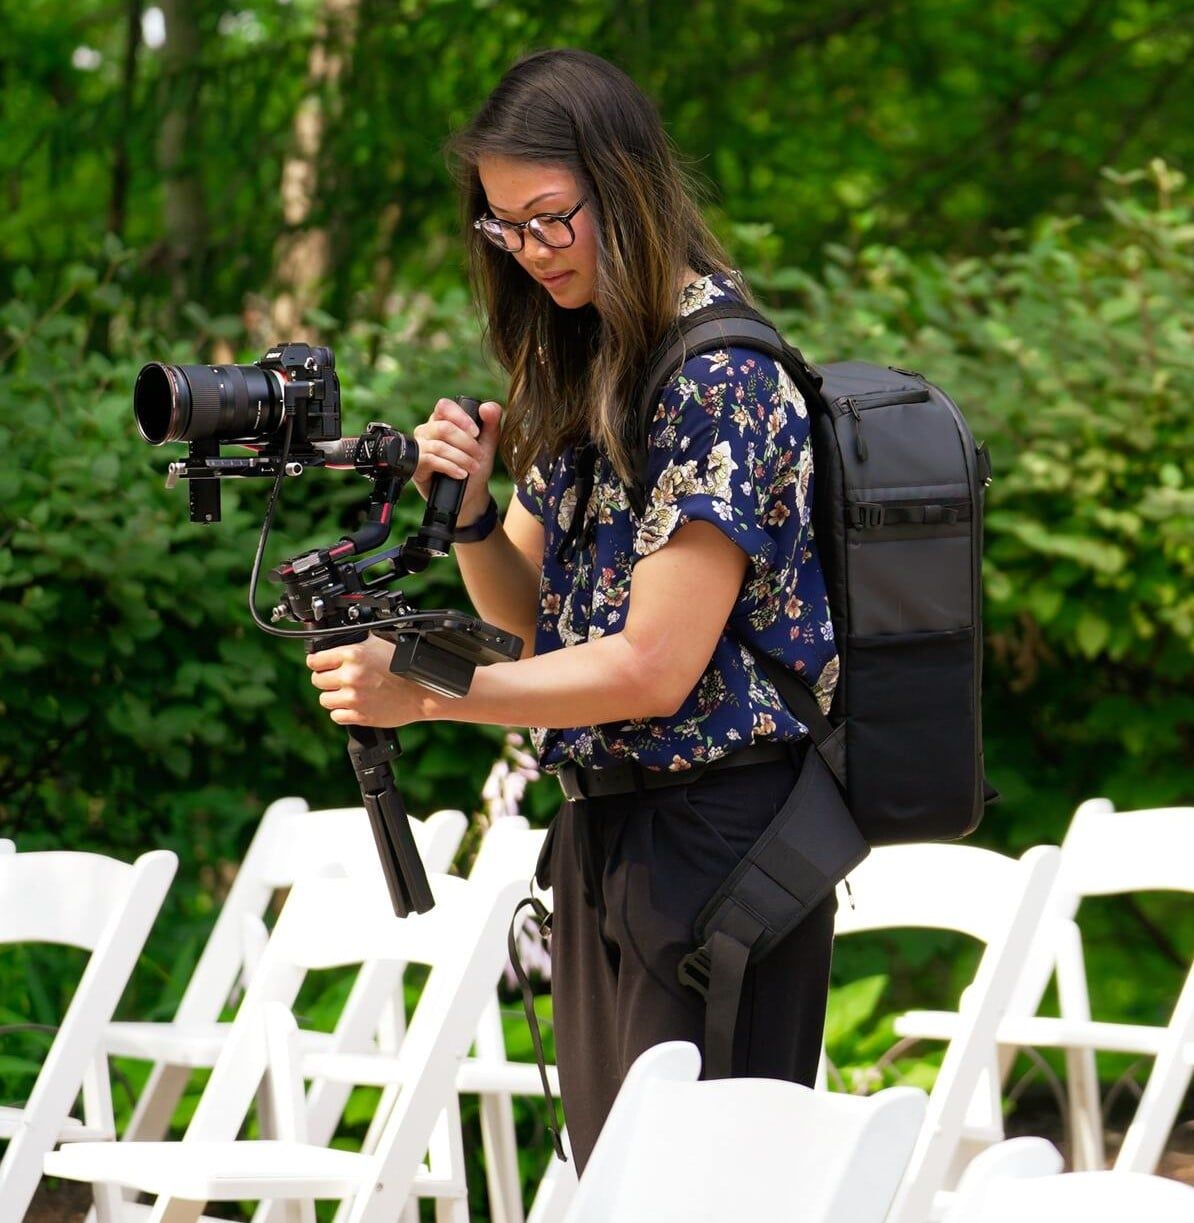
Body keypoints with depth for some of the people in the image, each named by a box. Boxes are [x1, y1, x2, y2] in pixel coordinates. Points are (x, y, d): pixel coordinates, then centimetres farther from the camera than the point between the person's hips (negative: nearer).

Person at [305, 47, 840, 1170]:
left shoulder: (722, 375, -16)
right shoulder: (578, 374, 11)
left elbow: (654, 666, -20)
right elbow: (530, 610, 16)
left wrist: (422, 692, -18)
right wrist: (469, 508, -5)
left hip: (716, 828, -9)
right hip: (602, 825, 9)